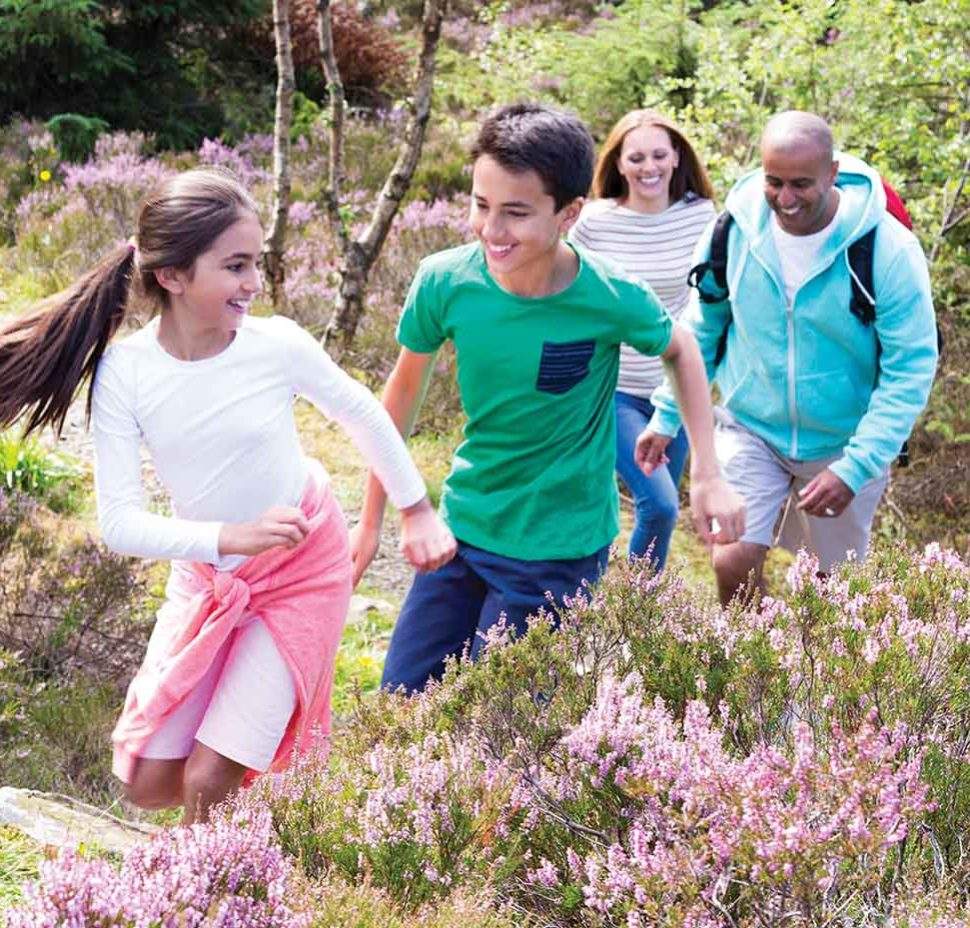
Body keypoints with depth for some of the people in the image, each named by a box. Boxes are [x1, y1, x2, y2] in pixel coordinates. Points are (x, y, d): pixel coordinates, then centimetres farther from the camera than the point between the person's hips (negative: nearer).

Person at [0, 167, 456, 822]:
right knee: (149, 783, 5)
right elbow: (119, 523, -22)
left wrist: (418, 510, 8)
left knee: (209, 780, -11)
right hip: (208, 576, 2)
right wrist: (230, 538, -35)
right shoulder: (123, 372, -19)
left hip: (304, 570, -2)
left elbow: (363, 413, 0)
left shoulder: (279, 344, -20)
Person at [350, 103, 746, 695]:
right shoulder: (444, 282, -14)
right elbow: (406, 389, 3)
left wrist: (708, 475, -6)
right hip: (464, 525, 4)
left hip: (559, 549, -4)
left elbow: (680, 349, 2)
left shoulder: (612, 300, -20)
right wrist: (372, 520, 10)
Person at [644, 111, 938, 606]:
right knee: (733, 564, -11)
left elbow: (912, 368, -18)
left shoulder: (888, 248, -22)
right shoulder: (734, 230, -13)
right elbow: (700, 329, 5)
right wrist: (666, 416, 6)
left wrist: (855, 468, -23)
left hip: (843, 442, -1)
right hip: (750, 430, 1)